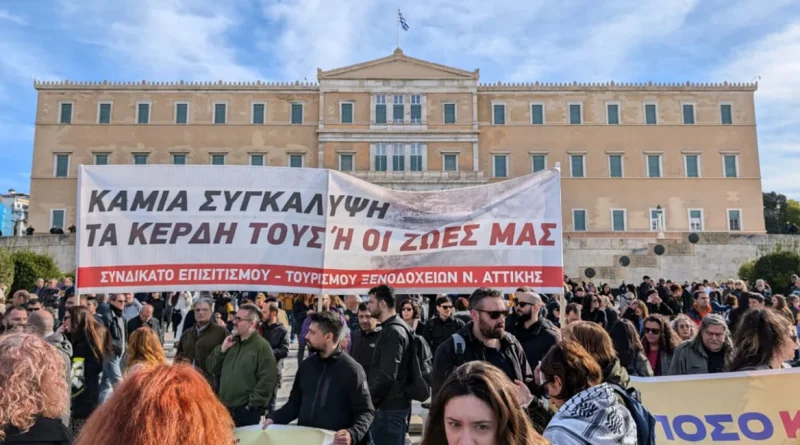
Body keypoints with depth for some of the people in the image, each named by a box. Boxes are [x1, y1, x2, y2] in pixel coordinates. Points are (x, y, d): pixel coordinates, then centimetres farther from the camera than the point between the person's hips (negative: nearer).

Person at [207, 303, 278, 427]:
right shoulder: (231, 342, 12)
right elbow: (212, 368, 11)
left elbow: (267, 381, -17)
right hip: (225, 407, 7)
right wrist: (222, 349, -4)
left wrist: (253, 405, -16)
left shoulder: (262, 346, -12)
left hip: (247, 410, -7)